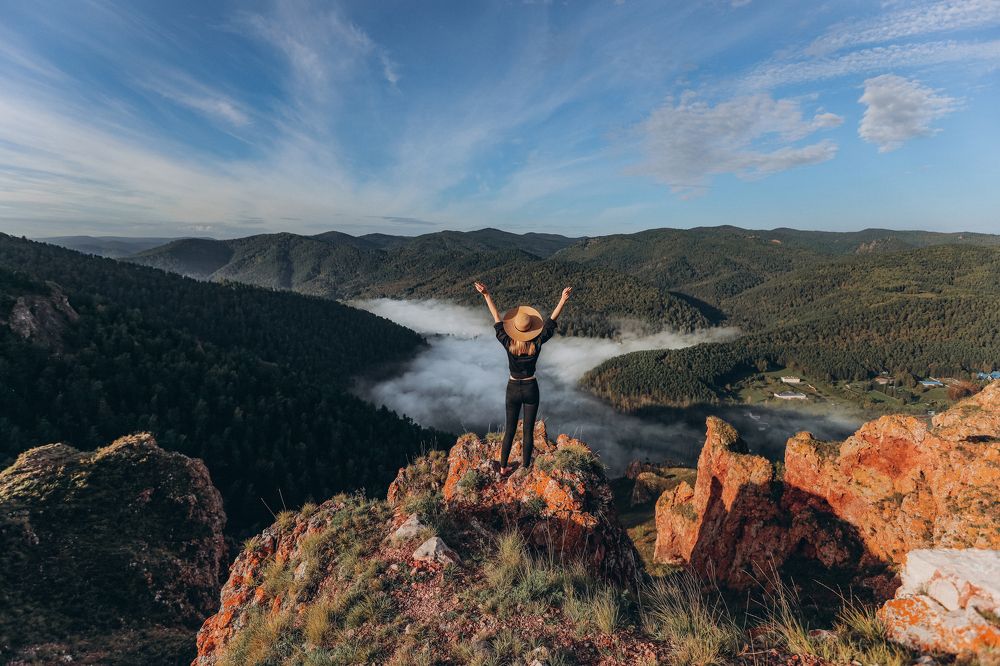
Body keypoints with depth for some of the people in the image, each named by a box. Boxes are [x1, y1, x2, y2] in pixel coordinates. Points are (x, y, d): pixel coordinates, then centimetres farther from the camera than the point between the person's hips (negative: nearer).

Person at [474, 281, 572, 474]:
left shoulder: (508, 344, -16)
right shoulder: (537, 344, -16)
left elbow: (497, 318, -15)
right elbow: (551, 320, -15)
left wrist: (486, 295, -15)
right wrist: (563, 300, -20)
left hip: (513, 389, 1)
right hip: (531, 389, -1)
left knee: (510, 429, 15)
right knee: (528, 431, 10)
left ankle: (503, 466, 25)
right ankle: (525, 467, 22)